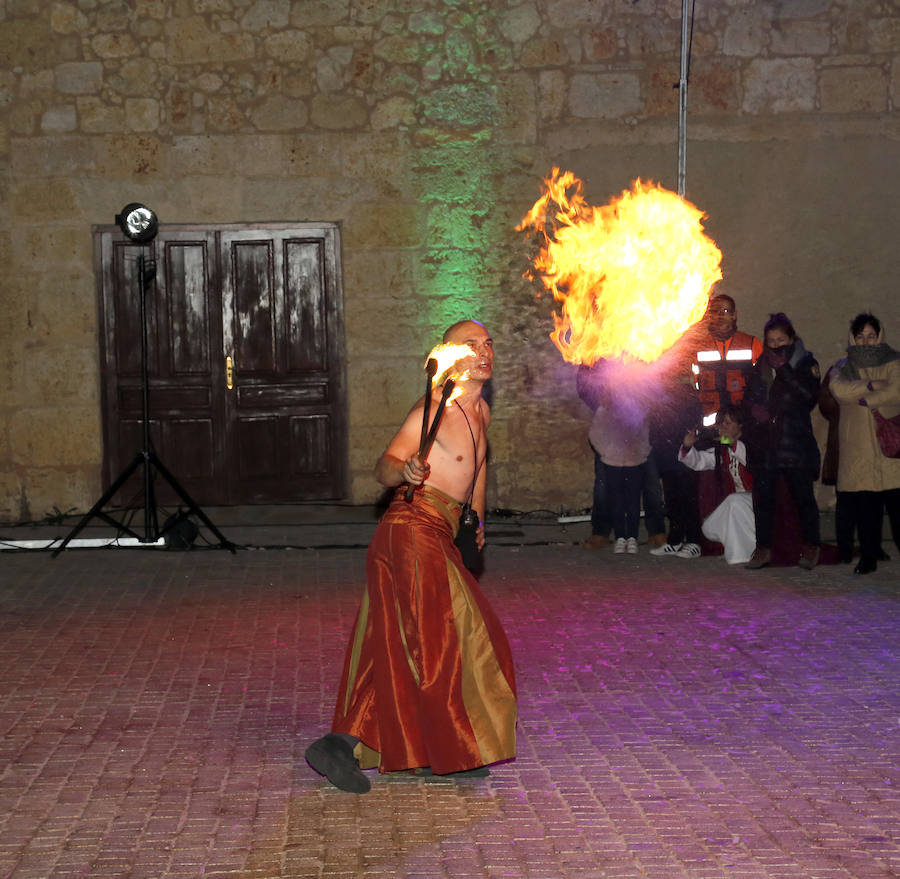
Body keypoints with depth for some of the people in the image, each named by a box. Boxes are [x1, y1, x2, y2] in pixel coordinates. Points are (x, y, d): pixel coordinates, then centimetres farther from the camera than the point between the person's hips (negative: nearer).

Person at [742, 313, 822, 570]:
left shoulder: (805, 363, 2)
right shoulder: (761, 366, 13)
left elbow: (810, 394, -15)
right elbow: (748, 398, 19)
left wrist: (783, 368, -17)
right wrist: (755, 410, -2)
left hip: (795, 443, -4)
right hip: (764, 443, 4)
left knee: (803, 497, 1)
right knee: (762, 497, 4)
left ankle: (810, 547, 13)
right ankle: (763, 548, 12)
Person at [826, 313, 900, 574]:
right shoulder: (843, 367, 15)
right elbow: (837, 388, -7)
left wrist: (863, 399, -8)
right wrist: (871, 385, -12)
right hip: (857, 449, 2)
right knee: (864, 508, -1)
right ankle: (869, 557, 7)